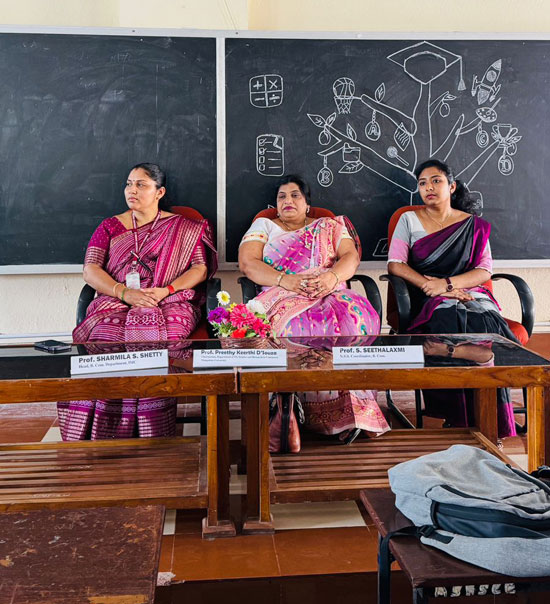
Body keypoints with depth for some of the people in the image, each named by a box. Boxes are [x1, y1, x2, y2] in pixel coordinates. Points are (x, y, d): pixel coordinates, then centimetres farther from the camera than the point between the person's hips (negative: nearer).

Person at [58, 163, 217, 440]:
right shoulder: (110, 227, 19)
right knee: (104, 339, -33)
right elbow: (90, 271, 7)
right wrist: (125, 293, -11)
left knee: (151, 340, -37)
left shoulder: (183, 228, 16)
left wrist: (166, 289, -11)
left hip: (169, 304, -2)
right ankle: (101, 436, -26)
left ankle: (150, 438, -28)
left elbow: (201, 269, 7)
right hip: (116, 304, 2)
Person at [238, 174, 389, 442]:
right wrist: (286, 280, -13)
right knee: (303, 323, -38)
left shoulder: (329, 226, 26)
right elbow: (248, 263, 4)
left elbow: (351, 255, 8)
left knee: (357, 315, -34)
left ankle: (352, 410, -31)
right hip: (281, 297, -1)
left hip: (331, 292, 2)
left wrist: (332, 277, -15)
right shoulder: (263, 226, 22)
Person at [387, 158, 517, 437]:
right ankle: (460, 423, -28)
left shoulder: (474, 225, 16)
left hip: (470, 294, 1)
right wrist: (433, 288, -14)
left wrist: (446, 283, -14)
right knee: (449, 325, -36)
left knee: (485, 326, -34)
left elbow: (485, 271, 5)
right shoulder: (409, 220, 13)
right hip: (428, 300, -1)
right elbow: (395, 264, 0)